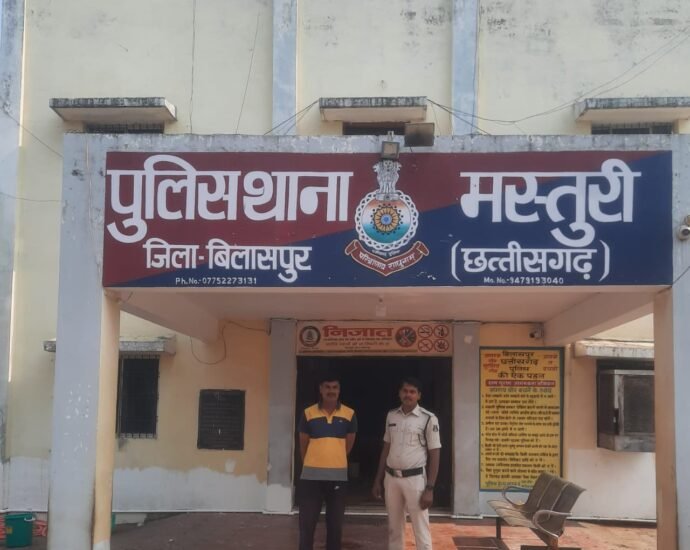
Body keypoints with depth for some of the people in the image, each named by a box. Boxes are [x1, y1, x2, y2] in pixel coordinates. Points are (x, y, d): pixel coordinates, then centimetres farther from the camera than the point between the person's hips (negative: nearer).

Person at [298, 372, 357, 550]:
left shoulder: (349, 415, 0)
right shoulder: (308, 413, -2)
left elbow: (348, 445, 11)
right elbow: (303, 445, 8)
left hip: (338, 475, 1)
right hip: (311, 475, -1)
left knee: (335, 524, 9)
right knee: (307, 523, 1)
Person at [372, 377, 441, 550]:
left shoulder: (428, 419, -8)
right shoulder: (391, 416, 7)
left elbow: (434, 454, -7)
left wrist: (429, 488, -12)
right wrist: (378, 480, 12)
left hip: (415, 478, -5)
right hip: (391, 478, 5)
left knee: (421, 530, -1)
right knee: (394, 529, 12)